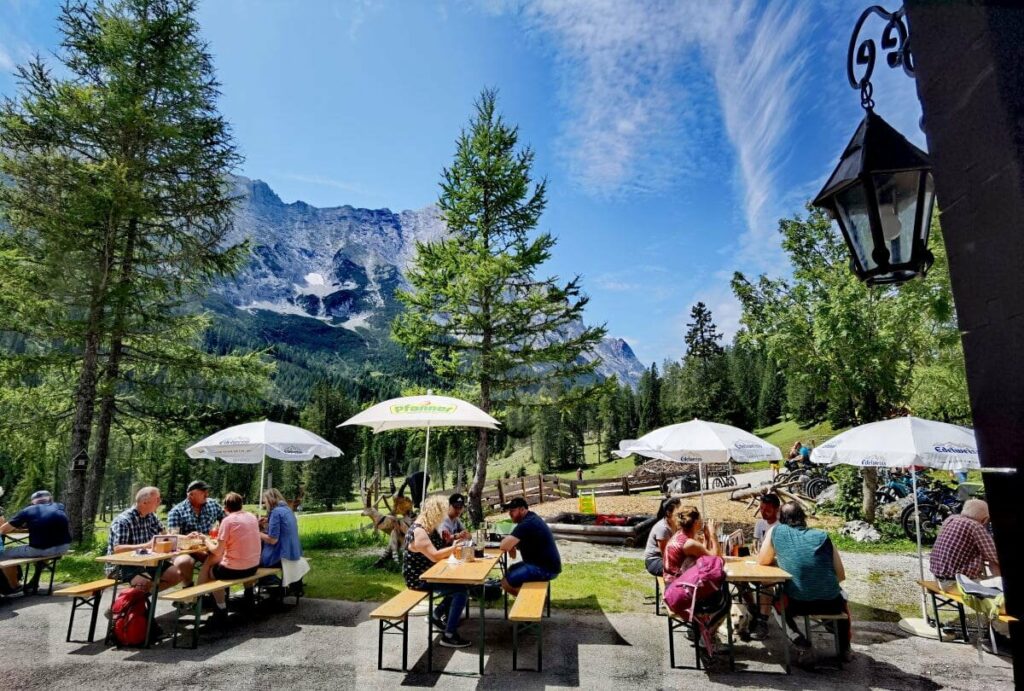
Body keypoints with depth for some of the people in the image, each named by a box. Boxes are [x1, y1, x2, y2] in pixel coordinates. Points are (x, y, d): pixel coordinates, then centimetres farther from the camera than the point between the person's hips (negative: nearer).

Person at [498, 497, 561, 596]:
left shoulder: (526, 524, -22)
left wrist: (510, 546, -2)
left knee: (506, 582, -8)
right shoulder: (531, 518, 10)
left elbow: (504, 546, -24)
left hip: (545, 569, -10)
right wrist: (512, 546, 0)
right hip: (546, 564, 10)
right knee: (510, 570, 21)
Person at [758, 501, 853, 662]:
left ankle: (798, 637, 11)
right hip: (830, 603, 2)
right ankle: (845, 649, 40)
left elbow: (762, 561, 10)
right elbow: (841, 576, 7)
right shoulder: (822, 536, 4)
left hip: (797, 603, -2)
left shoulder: (776, 531, 0)